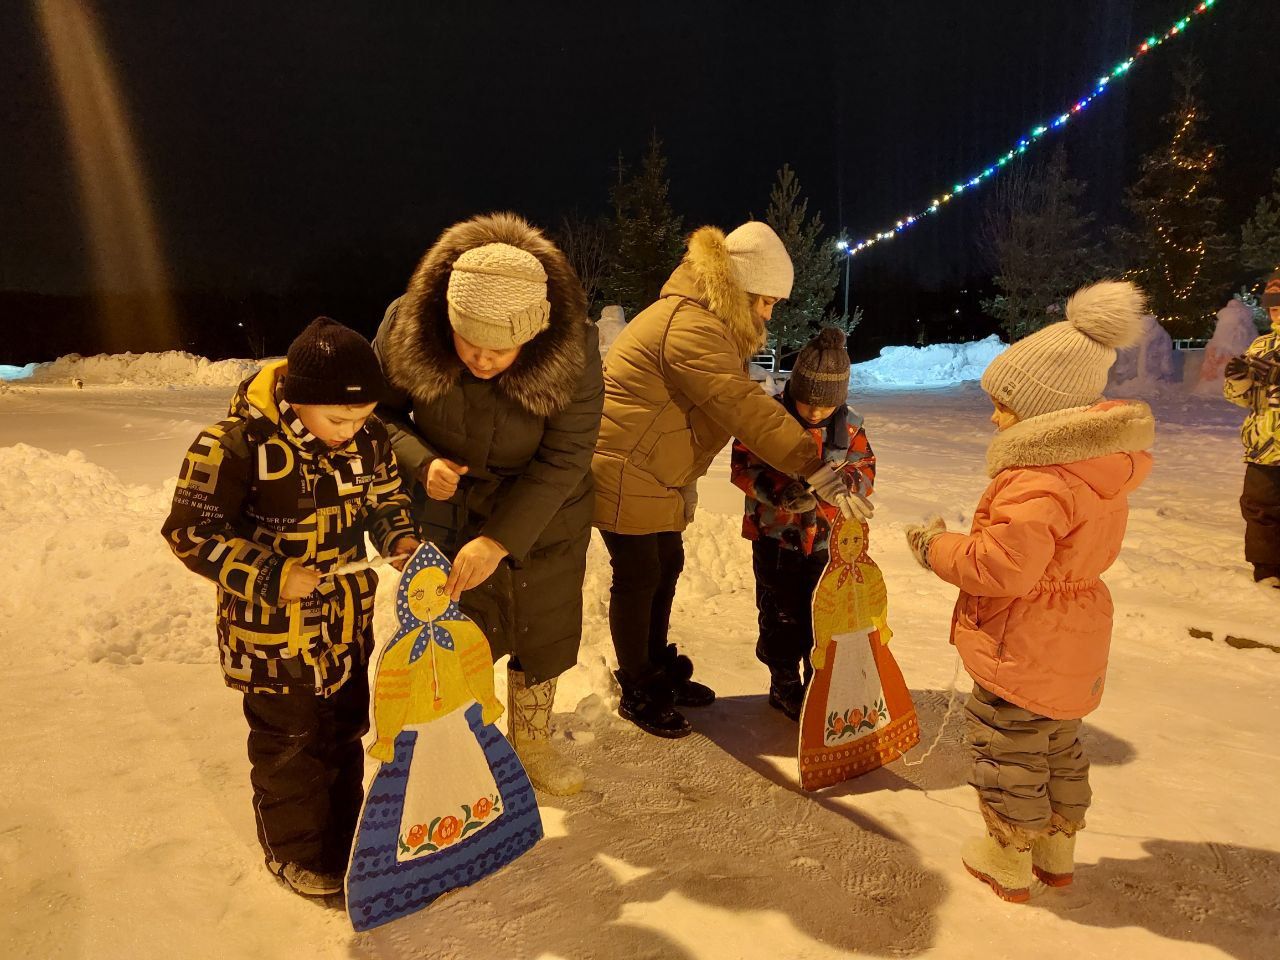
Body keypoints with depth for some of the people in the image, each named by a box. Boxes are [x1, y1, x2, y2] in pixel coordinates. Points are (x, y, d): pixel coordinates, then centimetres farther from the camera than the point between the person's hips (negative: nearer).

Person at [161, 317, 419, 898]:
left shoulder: (367, 439, -7)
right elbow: (192, 532, -17)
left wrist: (400, 539, -11)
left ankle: (342, 836, 43)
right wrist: (270, 576, -25)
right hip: (274, 634, -5)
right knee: (287, 742, 11)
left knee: (345, 730, 21)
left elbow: (385, 498, 10)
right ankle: (294, 850, 35)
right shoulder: (234, 446, -23)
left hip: (348, 624, 6)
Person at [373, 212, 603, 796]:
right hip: (447, 513, 0)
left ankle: (531, 744, 43)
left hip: (544, 522, 0)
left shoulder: (573, 348, -27)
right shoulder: (406, 329, -23)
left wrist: (500, 540, -30)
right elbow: (381, 413, -6)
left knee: (543, 636, 15)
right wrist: (420, 462, -26)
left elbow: (564, 458, -24)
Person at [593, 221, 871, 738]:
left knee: (667, 567, 16)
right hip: (623, 475, -10)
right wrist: (816, 471, -36)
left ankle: (659, 671, 34)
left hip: (654, 474, 10)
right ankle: (637, 693, 20)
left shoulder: (704, 319, 10)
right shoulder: (690, 326, -25)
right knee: (639, 577, 2)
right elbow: (748, 409, -34)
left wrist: (686, 477, 11)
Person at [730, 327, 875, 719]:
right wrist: (779, 490, -30)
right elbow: (742, 468, -13)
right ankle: (785, 686, 30)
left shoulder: (850, 427, -4)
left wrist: (841, 481, -22)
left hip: (826, 541, 2)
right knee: (781, 618, 11)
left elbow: (865, 470, 1)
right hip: (775, 539, -2)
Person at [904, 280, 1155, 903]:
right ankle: (1057, 851, 42)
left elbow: (1001, 566, -33)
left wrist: (936, 546, -17)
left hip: (1022, 652, -10)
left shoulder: (1040, 480, -30)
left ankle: (1009, 862, 27)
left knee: (1007, 752, 9)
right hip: (1075, 643, 10)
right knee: (1059, 745, 24)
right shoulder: (1101, 463, 3)